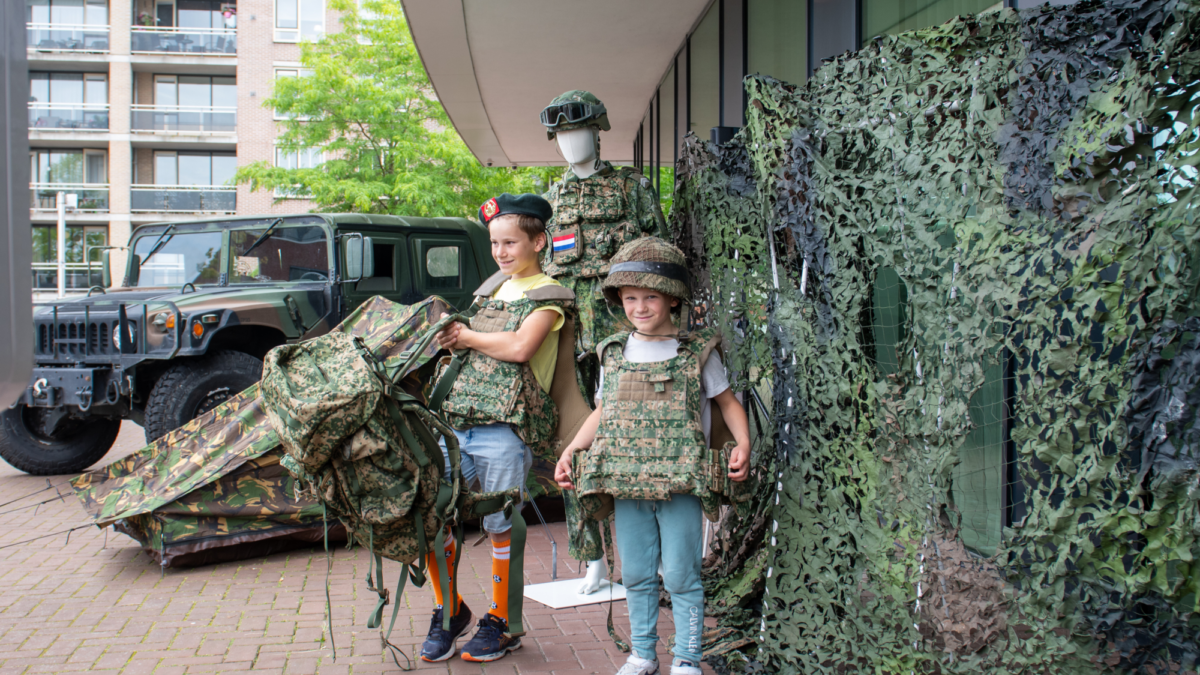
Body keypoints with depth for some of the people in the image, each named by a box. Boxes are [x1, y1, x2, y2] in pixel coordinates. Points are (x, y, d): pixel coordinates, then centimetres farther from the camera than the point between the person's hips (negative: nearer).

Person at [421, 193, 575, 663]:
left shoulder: (549, 296, -1)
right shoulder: (490, 289, 21)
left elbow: (520, 347, -17)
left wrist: (467, 336, -5)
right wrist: (454, 339, 2)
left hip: (507, 428, -6)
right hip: (458, 421, 7)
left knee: (500, 527, 1)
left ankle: (501, 623, 20)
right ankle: (449, 609, 22)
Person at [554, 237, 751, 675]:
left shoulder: (697, 352, -2)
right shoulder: (613, 355, 9)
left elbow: (727, 401, 7)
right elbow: (603, 412, 18)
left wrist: (743, 444, -9)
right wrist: (570, 451, 9)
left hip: (680, 483, -4)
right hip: (626, 483, 4)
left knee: (680, 575, 2)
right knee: (636, 575, 14)